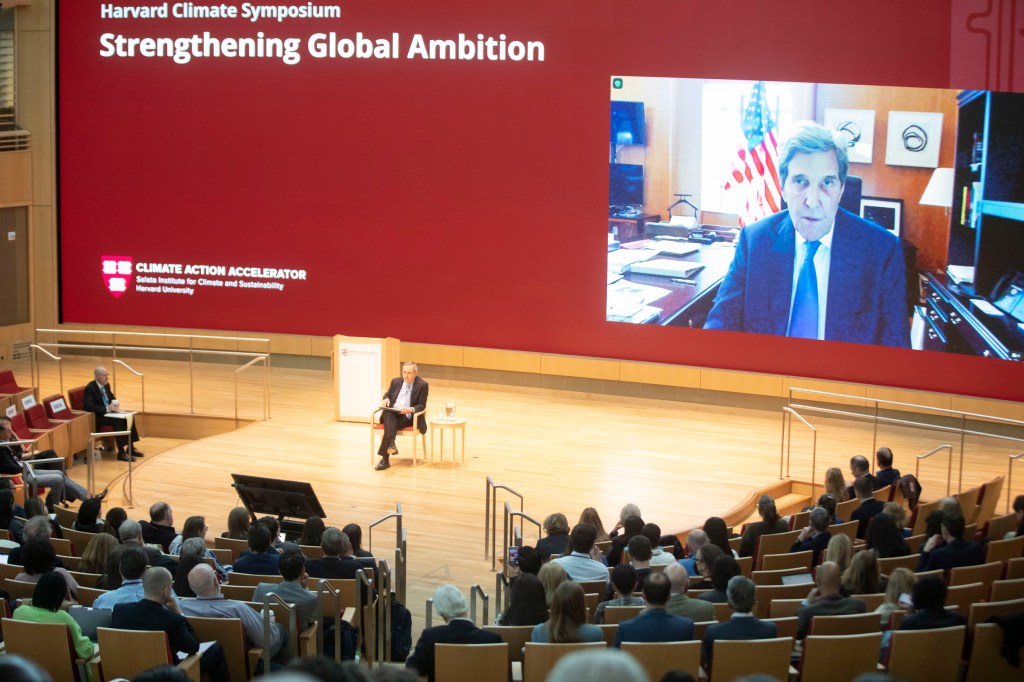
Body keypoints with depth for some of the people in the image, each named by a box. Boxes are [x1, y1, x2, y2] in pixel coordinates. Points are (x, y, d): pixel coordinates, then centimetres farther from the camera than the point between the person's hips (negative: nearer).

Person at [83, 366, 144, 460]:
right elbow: (89, 406, -28)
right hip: (96, 417, -9)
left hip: (107, 412, 9)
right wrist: (107, 408, -30)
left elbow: (112, 397, 23)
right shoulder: (90, 388, -18)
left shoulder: (106, 385, 8)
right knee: (118, 420, -30)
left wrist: (115, 403, -3)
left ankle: (131, 448, -2)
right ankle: (121, 452, -28)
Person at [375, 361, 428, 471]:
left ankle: (385, 458, -38)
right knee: (388, 414, -35)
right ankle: (391, 444, -53)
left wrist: (411, 409, -24)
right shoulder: (396, 381, 12)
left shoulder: (422, 385, -1)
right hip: (392, 413, 3)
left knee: (390, 425, -33)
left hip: (407, 416, -3)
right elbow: (388, 394, 23)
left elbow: (422, 405, -3)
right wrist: (386, 399, -2)